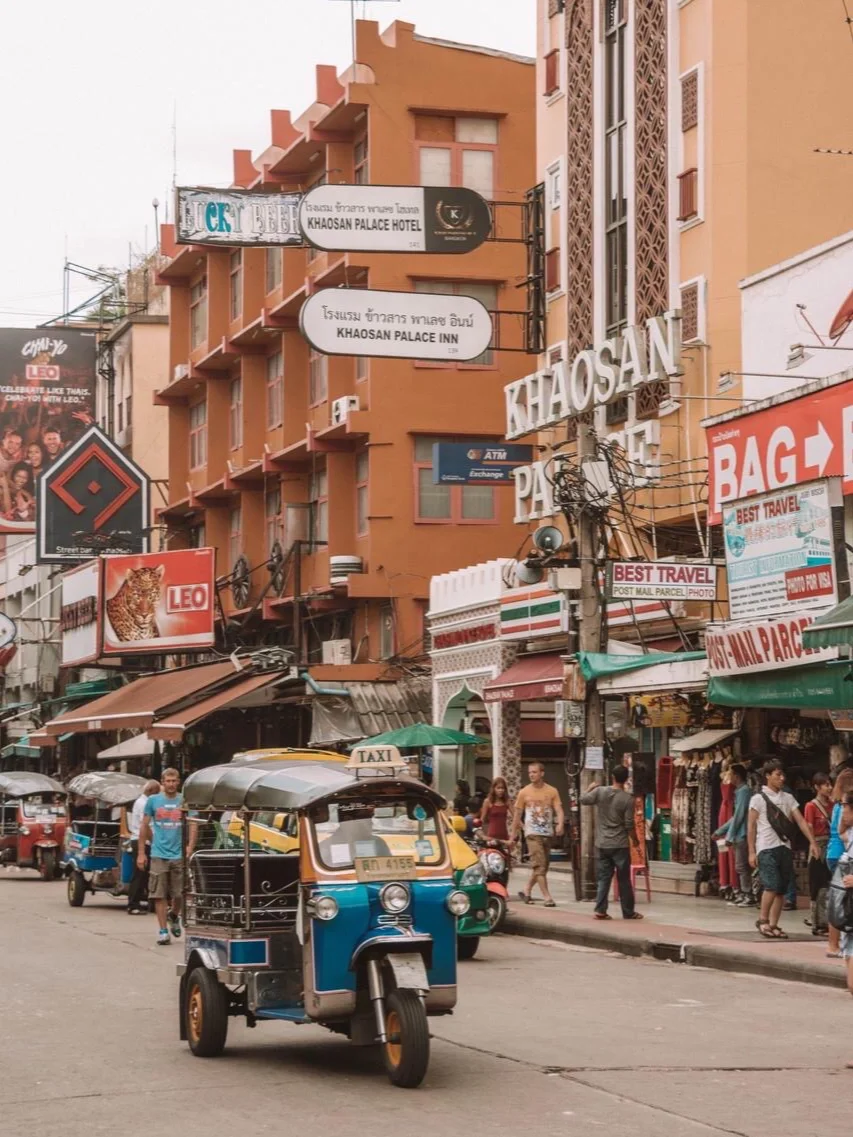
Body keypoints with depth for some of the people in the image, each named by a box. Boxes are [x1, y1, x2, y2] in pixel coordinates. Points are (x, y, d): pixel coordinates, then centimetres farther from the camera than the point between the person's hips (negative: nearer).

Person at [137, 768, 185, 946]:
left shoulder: (185, 801, 3)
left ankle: (174, 916, 34)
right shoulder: (153, 801, 4)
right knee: (159, 895, -2)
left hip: (179, 855, 0)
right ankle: (163, 931, 3)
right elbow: (144, 826, 9)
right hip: (159, 854, 0)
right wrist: (141, 853, 5)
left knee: (180, 894, 4)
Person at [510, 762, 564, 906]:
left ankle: (527, 892, 27)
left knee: (541, 866, 10)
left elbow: (559, 811, -4)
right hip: (533, 833, -3)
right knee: (539, 865, -12)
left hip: (548, 833, 3)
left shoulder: (552, 791, 3)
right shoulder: (524, 792, 3)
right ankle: (547, 897, -14)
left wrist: (560, 824, -24)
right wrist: (513, 835, 9)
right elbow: (517, 815, 9)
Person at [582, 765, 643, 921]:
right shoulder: (628, 799, -12)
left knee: (604, 878, 8)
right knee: (624, 880, 6)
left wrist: (592, 788, 21)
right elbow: (629, 824, -10)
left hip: (602, 844, 3)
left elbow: (583, 800, 4)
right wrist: (635, 839, 7)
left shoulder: (600, 791, -6)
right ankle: (628, 912, 12)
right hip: (620, 845, -3)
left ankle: (600, 910, 1)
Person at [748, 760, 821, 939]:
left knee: (782, 889, 4)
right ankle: (763, 920, -1)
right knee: (772, 886, -17)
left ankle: (773, 925, 12)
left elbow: (801, 821, 7)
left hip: (785, 848, 5)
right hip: (766, 849, -5)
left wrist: (812, 842, -4)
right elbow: (751, 826, -1)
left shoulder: (788, 798, 12)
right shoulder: (758, 799, -1)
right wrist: (751, 852, -7)